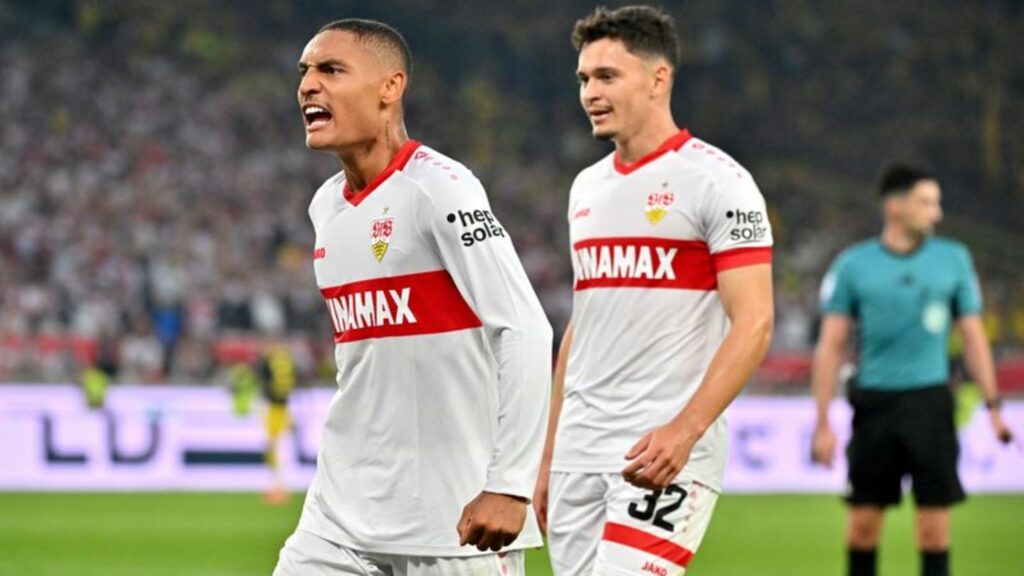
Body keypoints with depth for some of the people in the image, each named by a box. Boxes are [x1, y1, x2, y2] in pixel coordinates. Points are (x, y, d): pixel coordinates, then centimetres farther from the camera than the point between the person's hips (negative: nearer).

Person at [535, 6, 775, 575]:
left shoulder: (716, 180, -6)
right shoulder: (588, 187, 16)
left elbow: (753, 324, -13)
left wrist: (684, 431, -25)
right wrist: (547, 458, 19)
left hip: (666, 455, -7)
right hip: (579, 457, 7)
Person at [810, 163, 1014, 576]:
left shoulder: (953, 259, 5)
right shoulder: (852, 265, 0)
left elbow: (973, 337, 11)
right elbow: (831, 347, 2)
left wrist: (993, 405, 4)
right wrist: (823, 423, -2)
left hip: (930, 400, 1)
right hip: (874, 400, 0)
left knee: (935, 513, -4)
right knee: (864, 518, 4)